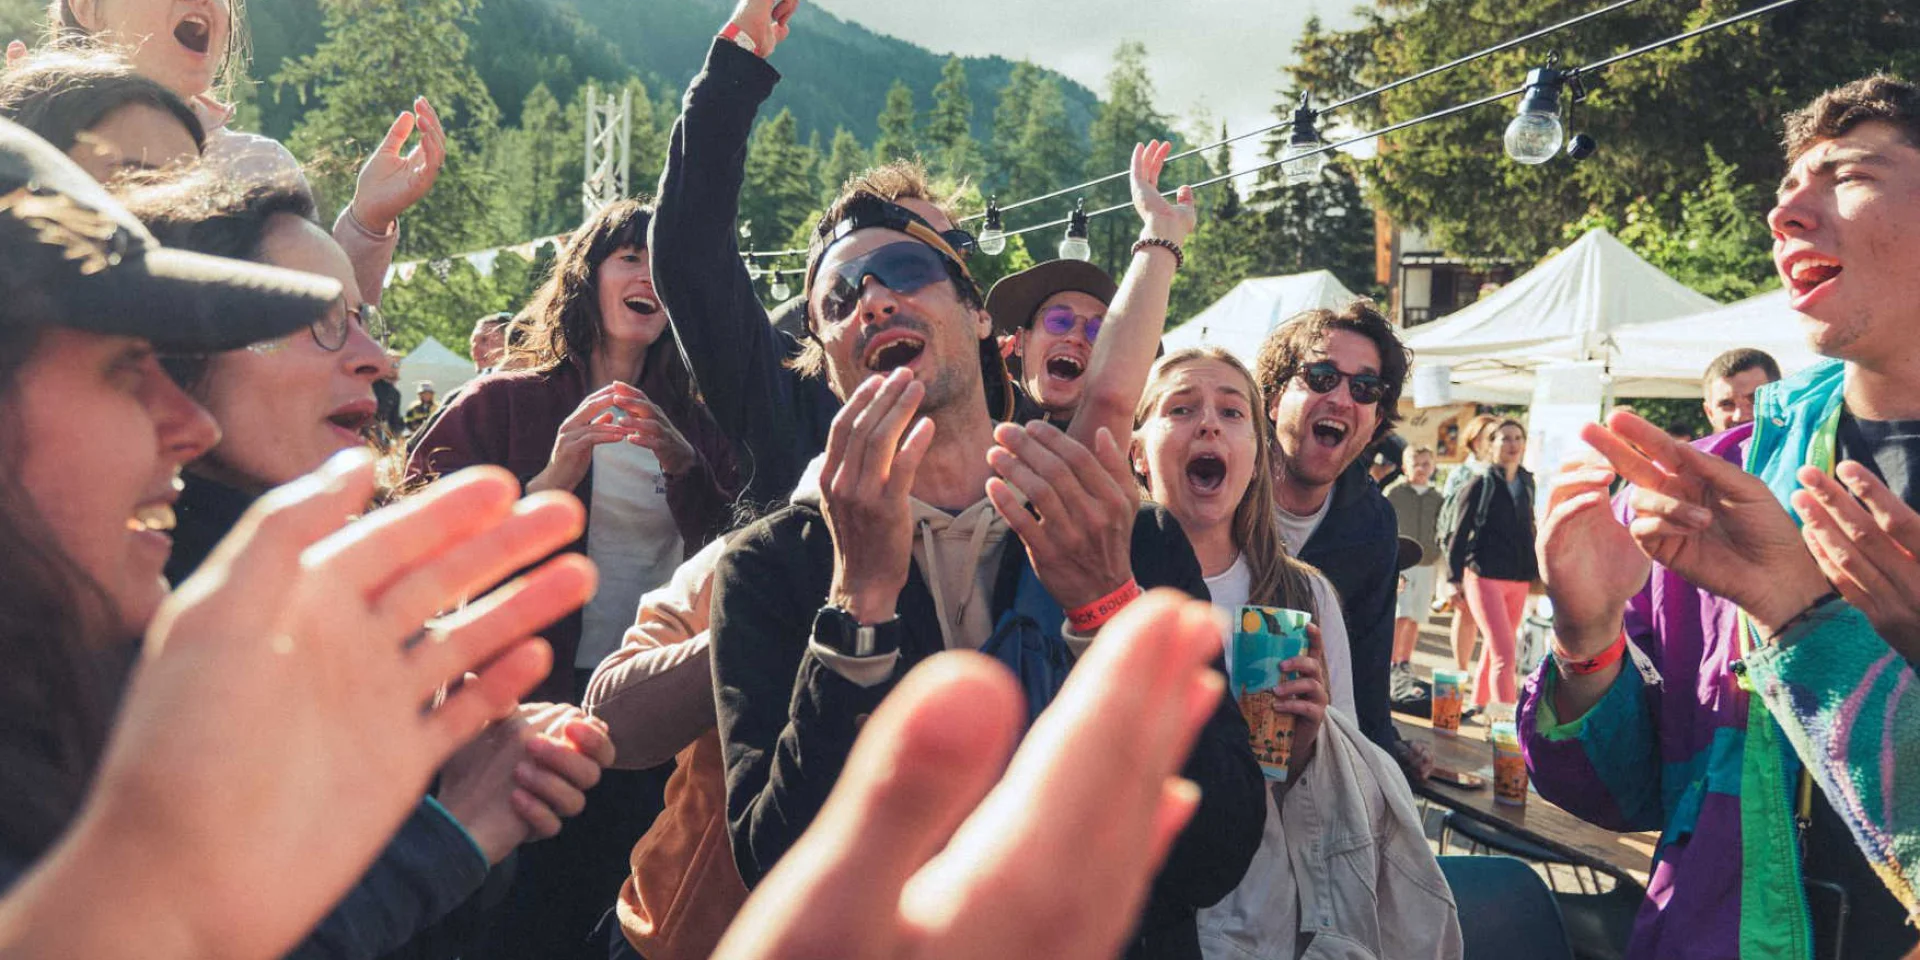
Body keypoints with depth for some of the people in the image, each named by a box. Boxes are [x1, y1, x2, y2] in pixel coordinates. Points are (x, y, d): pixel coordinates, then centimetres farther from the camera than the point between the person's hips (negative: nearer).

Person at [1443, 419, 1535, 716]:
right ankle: (1505, 712, -14)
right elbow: (1460, 533, -3)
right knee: (1504, 652, -14)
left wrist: (1535, 570, 17)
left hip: (1518, 580, 6)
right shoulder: (1480, 485, -5)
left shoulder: (1526, 484, 11)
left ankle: (1479, 703, 26)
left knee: (1495, 649, 12)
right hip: (1484, 577, -6)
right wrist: (1455, 578, -7)